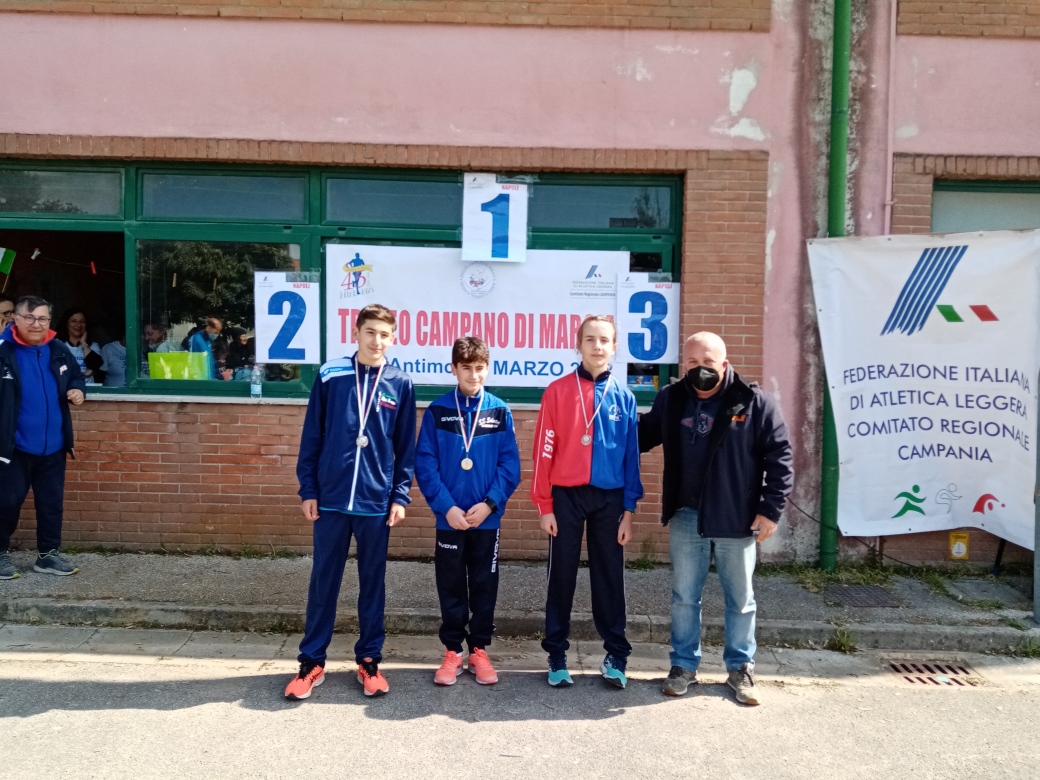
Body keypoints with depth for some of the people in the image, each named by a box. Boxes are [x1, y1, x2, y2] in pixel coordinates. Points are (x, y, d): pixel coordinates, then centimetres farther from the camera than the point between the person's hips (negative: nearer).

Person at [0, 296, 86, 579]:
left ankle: (47, 555, 25)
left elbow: (75, 375, 18)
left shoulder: (58, 350, 2)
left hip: (53, 445, 5)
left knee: (52, 502, 12)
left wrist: (77, 389, -1)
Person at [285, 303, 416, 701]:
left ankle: (369, 660, 25)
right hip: (331, 498, 0)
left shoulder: (400, 384, 1)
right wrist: (308, 489, 0)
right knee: (323, 581, 10)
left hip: (376, 501, 0)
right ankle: (312, 661, 23)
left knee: (372, 581, 11)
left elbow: (406, 446, 3)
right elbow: (311, 436, 2)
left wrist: (400, 495, -2)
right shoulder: (330, 376, -1)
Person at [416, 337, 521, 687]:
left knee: (484, 587, 10)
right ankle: (452, 651, 25)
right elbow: (424, 464, -5)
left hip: (487, 518, 1)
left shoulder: (500, 412, 0)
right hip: (449, 518, 0)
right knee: (451, 587, 10)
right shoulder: (437, 411, -2)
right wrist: (446, 506, -14)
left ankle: (479, 650, 25)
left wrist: (489, 503, -14)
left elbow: (510, 465, -2)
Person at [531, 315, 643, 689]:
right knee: (562, 576, 8)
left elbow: (631, 456, 5)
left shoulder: (624, 397, 3)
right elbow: (544, 450, -3)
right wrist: (544, 505, -6)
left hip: (610, 499, 1)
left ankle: (616, 655, 22)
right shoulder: (558, 391, -3)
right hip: (567, 497, -1)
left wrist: (628, 509, 2)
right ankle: (556, 655, 20)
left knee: (609, 577, 9)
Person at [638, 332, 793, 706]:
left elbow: (780, 457, -7)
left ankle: (740, 668, 30)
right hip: (686, 518, 2)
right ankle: (684, 665, 28)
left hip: (737, 520, -2)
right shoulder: (670, 400, 2)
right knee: (684, 597, 12)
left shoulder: (755, 402, -8)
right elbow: (644, 434, 17)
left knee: (740, 599, 12)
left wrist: (771, 509, -10)